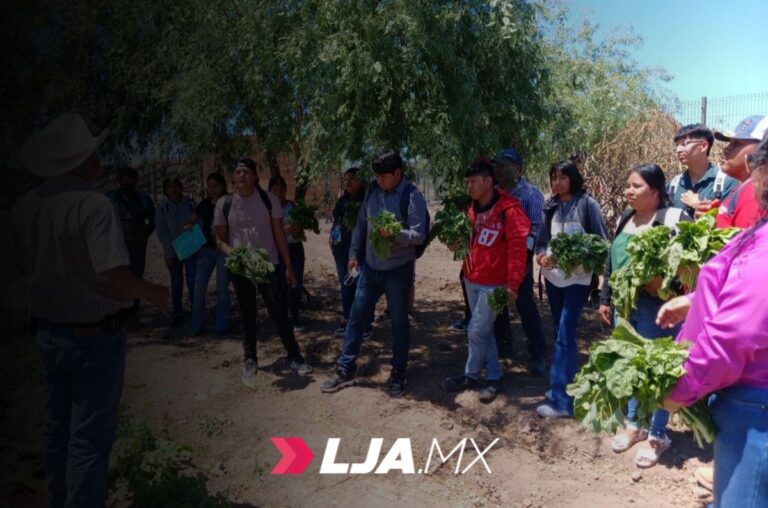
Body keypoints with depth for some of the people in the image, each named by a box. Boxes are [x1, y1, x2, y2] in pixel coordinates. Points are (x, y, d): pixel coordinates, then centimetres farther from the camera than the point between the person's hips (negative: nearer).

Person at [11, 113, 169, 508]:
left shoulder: (24, 207, -1)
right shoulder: (93, 204, -22)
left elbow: (24, 269, 11)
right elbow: (112, 276, -29)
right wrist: (154, 294, -12)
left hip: (50, 333, 7)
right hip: (95, 336, -7)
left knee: (57, 428, 22)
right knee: (89, 437, 5)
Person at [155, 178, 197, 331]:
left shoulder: (191, 205, 0)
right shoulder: (162, 209, 1)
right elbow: (162, 233, 0)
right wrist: (169, 254, -6)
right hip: (173, 251, 1)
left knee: (192, 281, -4)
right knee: (176, 284, 5)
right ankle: (177, 314, 14)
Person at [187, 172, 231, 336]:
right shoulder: (204, 204, 7)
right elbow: (191, 221, 12)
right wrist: (188, 226, -11)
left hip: (223, 249, -3)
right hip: (205, 249, 4)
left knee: (222, 288, 3)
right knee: (198, 287, 1)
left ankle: (222, 325, 15)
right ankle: (196, 325, 11)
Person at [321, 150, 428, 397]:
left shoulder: (412, 196, -14)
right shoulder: (372, 190, 3)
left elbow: (419, 235, -17)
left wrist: (395, 233, -34)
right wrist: (354, 254, 12)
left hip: (398, 270, -5)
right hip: (370, 268, 5)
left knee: (399, 323, 8)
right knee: (356, 318, 10)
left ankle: (398, 375, 24)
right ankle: (345, 370, 22)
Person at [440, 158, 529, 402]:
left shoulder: (508, 210, -16)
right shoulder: (474, 208, 8)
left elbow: (517, 248, -19)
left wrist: (512, 284, -21)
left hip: (493, 283, -8)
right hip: (472, 279, 8)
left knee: (477, 332, -1)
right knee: (484, 331, 15)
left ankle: (471, 375, 21)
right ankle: (493, 377, 27)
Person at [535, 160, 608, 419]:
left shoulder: (587, 204, -7)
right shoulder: (550, 206, 7)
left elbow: (602, 240, -5)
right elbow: (541, 239, 10)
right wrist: (542, 256, -10)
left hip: (578, 277, -6)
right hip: (553, 275, 6)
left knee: (565, 335, -11)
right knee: (560, 332, 15)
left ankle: (562, 400, -7)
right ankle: (564, 386, 29)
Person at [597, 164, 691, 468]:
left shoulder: (674, 219, -10)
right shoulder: (624, 219, 12)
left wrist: (662, 285, -25)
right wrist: (605, 299, 17)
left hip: (654, 307, -7)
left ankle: (658, 435, 20)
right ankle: (632, 424, 33)